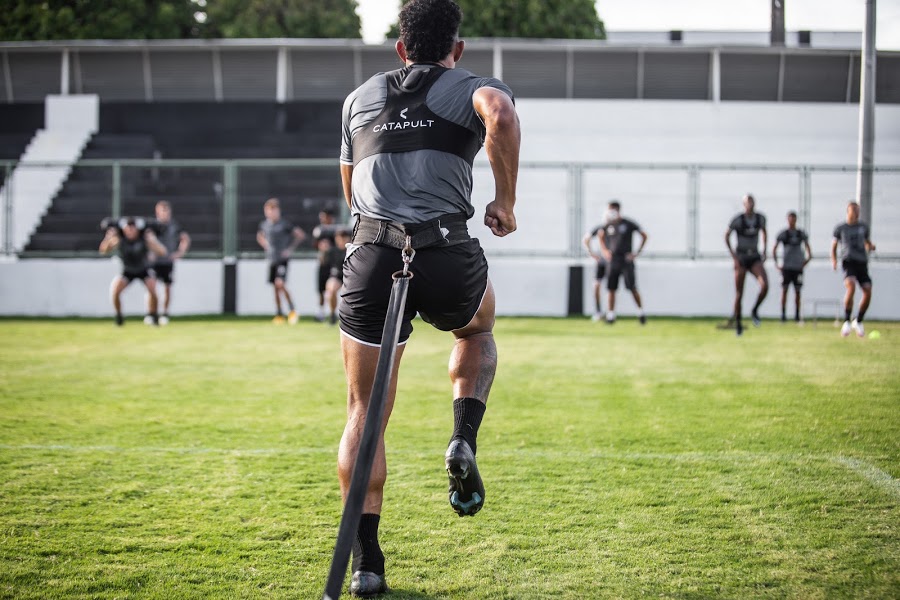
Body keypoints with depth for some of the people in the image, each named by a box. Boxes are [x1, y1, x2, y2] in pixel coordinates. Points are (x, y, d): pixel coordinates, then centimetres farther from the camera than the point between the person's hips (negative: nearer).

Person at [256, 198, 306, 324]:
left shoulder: (284, 224, -9)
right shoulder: (264, 225, 6)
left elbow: (301, 235, -8)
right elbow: (260, 236, 28)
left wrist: (290, 248, -8)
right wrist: (266, 247, 12)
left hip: (282, 259, -6)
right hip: (272, 260, 6)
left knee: (280, 283, -20)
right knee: (275, 287, 7)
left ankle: (292, 310, -9)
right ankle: (279, 315, 14)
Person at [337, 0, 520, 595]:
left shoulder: (360, 97, 23)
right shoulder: (473, 88, 10)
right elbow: (501, 115, -16)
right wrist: (505, 201, -7)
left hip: (371, 255, 2)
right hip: (449, 255, -2)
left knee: (365, 412, 9)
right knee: (478, 330, 33)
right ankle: (464, 439, 10)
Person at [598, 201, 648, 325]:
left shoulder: (628, 224, -7)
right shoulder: (608, 225, 6)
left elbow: (644, 235, 1)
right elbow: (601, 236, 26)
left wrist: (637, 252, -3)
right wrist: (604, 250, 12)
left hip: (626, 260, -4)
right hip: (613, 260, 4)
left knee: (632, 288, -7)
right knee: (611, 289, 2)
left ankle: (641, 311, 9)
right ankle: (610, 315, 7)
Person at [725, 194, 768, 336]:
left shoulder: (760, 218, 0)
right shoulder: (737, 220, -11)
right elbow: (726, 236, 0)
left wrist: (764, 252, 11)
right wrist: (733, 255, -7)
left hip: (755, 258, 3)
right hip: (741, 259, -3)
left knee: (765, 285, -21)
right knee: (739, 294, -2)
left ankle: (755, 311, 3)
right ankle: (738, 323, 14)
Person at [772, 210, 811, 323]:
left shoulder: (801, 234, 9)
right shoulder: (783, 234, 3)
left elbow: (807, 247, 17)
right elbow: (774, 249, 6)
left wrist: (808, 258, 1)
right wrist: (776, 263, -2)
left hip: (798, 266, 2)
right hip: (786, 266, -2)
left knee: (797, 291, 3)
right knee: (784, 290, -4)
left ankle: (797, 314, 8)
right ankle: (783, 314, 0)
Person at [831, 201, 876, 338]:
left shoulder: (863, 227, 17)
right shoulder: (840, 228, 9)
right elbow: (834, 245, 17)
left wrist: (871, 246, 5)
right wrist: (834, 261, 1)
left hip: (862, 263, 4)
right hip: (848, 261, -4)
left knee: (868, 292, -11)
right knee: (851, 287, -29)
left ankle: (858, 321, 12)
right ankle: (847, 322, -19)